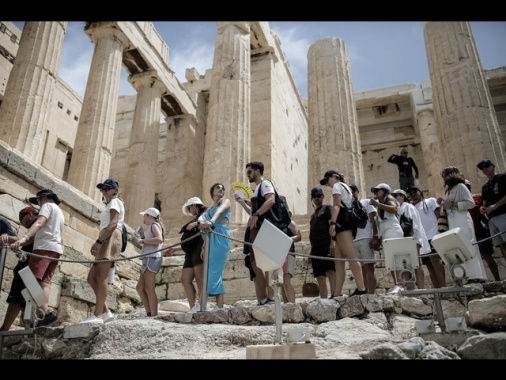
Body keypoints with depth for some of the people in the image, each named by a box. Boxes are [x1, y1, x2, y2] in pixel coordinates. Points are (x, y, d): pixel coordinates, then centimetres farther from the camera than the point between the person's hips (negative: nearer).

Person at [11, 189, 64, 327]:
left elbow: (39, 223, -16)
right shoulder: (60, 213, 32)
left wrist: (24, 238, -29)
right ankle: (43, 313, -16)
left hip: (45, 247, -9)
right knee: (45, 282, 0)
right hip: (56, 249, 9)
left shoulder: (48, 205, 4)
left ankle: (46, 313, -29)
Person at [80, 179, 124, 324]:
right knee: (92, 278, 3)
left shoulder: (115, 201, 3)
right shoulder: (111, 205, 33)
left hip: (110, 239, -10)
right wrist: (100, 243, 12)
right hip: (106, 241, 10)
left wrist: (98, 241, -24)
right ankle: (106, 311, -1)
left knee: (101, 277, -18)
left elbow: (113, 224, -14)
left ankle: (97, 315, -23)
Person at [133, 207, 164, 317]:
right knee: (140, 287, 9)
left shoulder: (154, 225, -1)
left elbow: (159, 239, -20)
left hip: (152, 258, -10)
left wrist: (142, 241, -16)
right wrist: (139, 242, 11)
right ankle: (149, 313, 10)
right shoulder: (152, 227, 26)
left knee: (149, 288, -11)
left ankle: (154, 315, -12)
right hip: (149, 259, 10)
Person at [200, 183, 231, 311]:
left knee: (215, 271, -15)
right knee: (213, 272, 0)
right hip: (211, 239, 6)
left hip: (221, 238, -6)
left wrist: (211, 221, -35)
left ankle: (220, 306, -18)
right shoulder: (208, 210, 25)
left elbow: (220, 211, -14)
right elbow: (206, 229, 18)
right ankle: (219, 305, -1)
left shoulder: (226, 201, 9)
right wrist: (204, 247, 7)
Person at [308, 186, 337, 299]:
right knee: (320, 278, 4)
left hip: (326, 245, -7)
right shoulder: (313, 215, 27)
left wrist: (332, 243, -20)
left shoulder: (327, 208, 6)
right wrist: (311, 251, 19)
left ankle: (334, 296, -27)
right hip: (316, 248, 7)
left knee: (330, 271, -20)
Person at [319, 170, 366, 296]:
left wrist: (333, 223, -23)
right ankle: (337, 294, -5)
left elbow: (336, 206, -11)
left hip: (342, 222, -9)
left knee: (350, 257, -19)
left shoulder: (337, 185, 6)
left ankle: (361, 289, -27)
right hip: (346, 221, 10)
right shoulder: (346, 187, 33)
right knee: (339, 261, 1)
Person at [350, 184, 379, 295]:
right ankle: (366, 293, 6)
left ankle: (371, 294, -13)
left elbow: (373, 219, 2)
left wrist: (375, 235, -11)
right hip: (353, 241, 4)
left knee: (369, 268, -9)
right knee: (362, 269, 5)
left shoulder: (366, 202, 11)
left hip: (366, 238, -4)